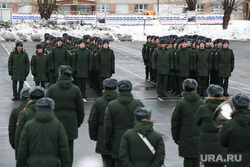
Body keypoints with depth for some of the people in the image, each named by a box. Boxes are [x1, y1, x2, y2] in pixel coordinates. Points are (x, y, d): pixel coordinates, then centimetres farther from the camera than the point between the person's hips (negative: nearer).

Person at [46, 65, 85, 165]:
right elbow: (80, 109, 3)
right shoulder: (75, 89, 0)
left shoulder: (52, 89, -5)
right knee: (68, 149, 8)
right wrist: (79, 122, 15)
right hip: (70, 125, 1)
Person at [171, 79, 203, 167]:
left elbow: (175, 122, -4)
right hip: (199, 137, 2)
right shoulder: (202, 103, 0)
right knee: (197, 158, 12)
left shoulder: (180, 103, -7)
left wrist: (175, 137, 6)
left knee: (188, 159, 4)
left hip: (185, 137, -2)